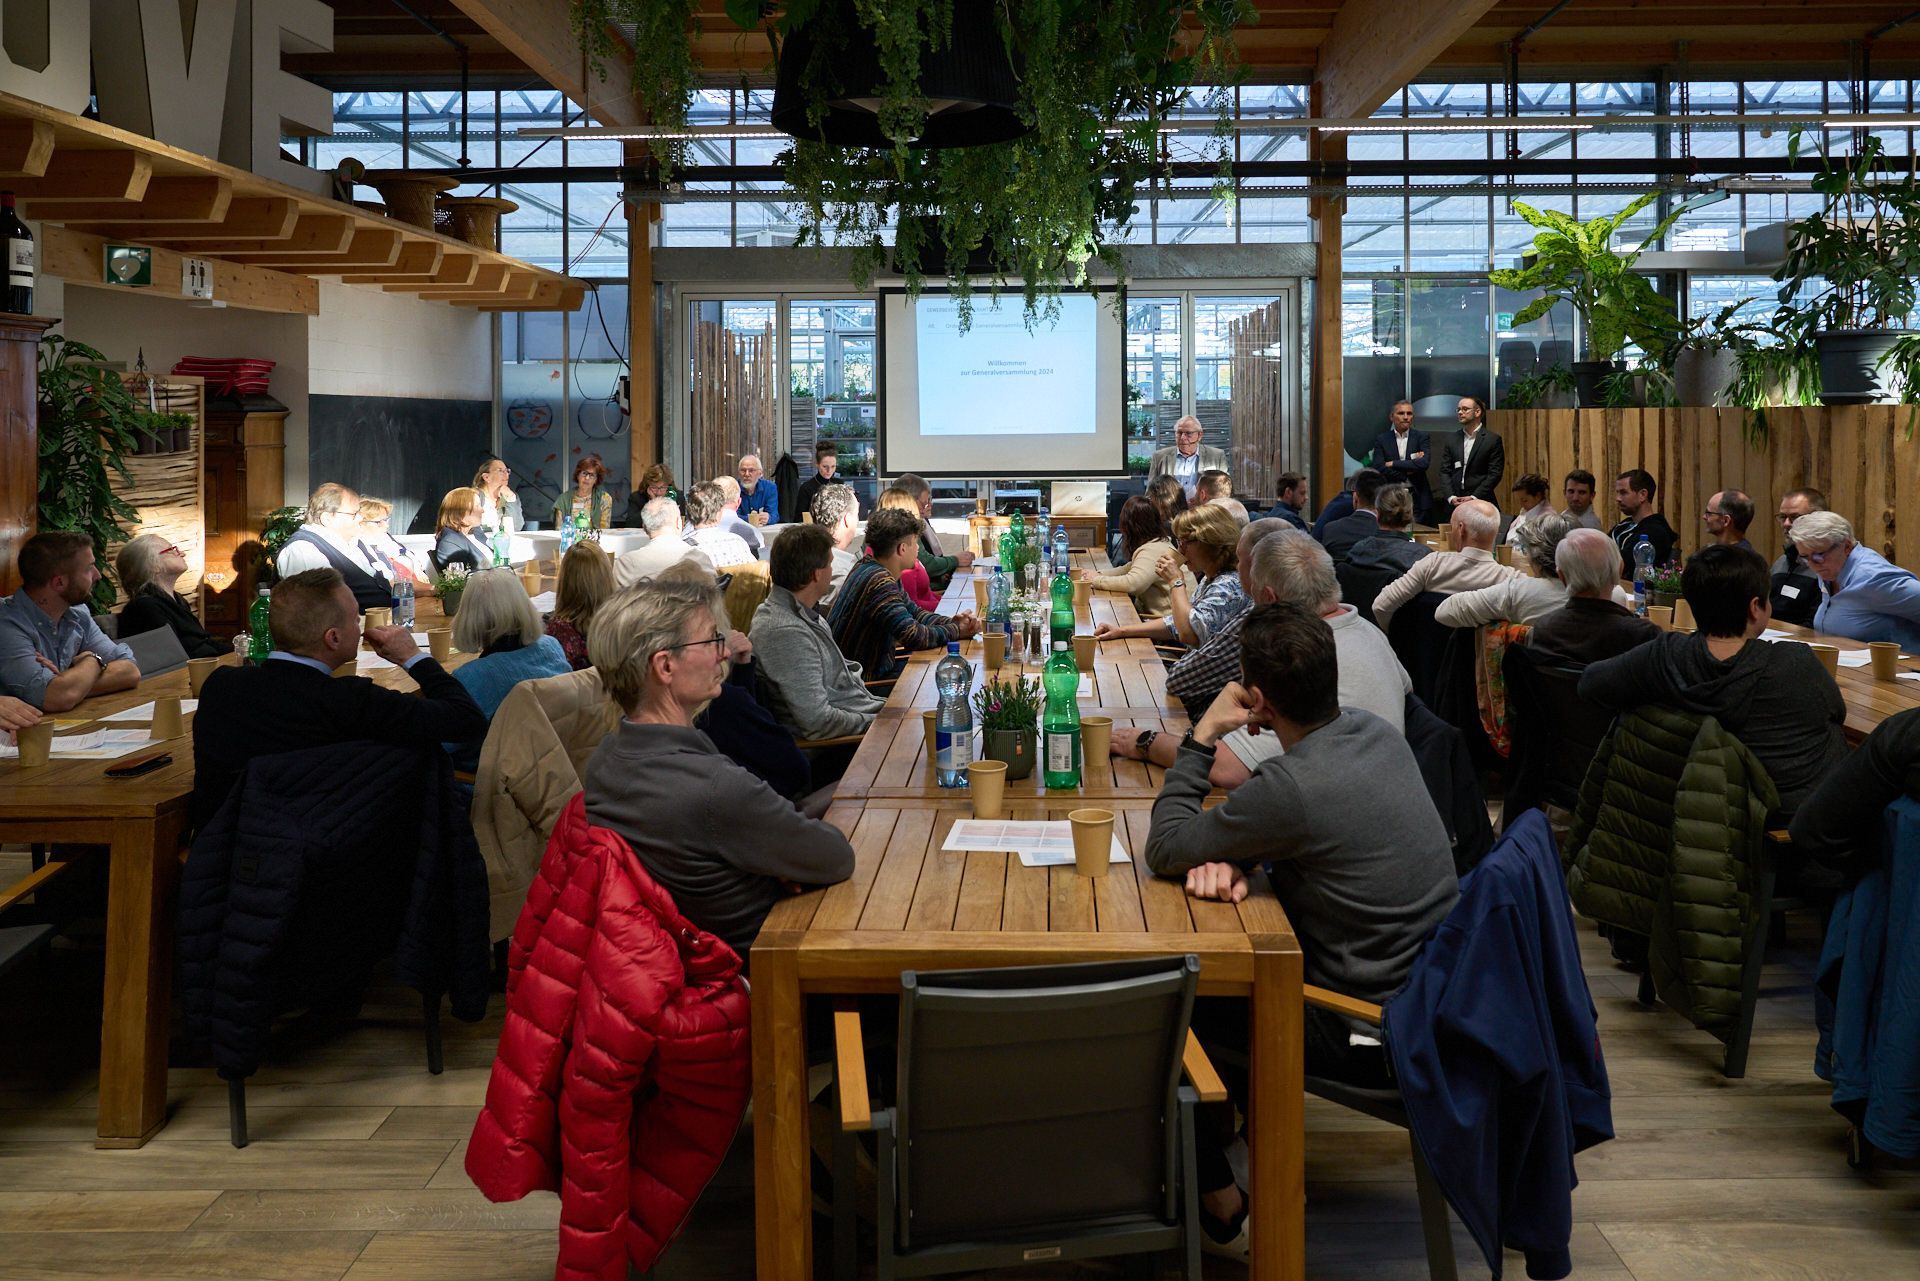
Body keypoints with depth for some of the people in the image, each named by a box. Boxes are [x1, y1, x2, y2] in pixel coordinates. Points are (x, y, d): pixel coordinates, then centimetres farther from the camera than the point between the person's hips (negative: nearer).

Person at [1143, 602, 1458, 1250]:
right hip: (1432, 991, 8)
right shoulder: (1373, 731, -3)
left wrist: (1203, 735, -11)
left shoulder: (1292, 786, -30)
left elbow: (1164, 849, -18)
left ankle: (1222, 1207, 16)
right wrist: (1229, 855, -9)